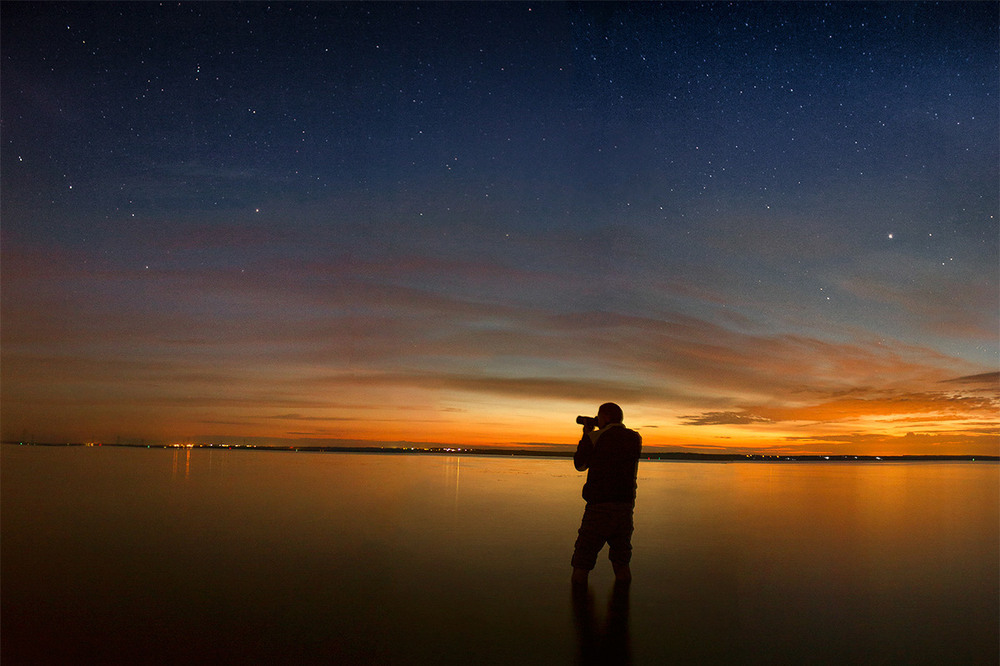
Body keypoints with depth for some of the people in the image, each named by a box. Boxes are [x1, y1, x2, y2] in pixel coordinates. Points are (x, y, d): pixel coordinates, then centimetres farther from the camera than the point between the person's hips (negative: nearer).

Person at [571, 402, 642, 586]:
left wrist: (586, 435, 19)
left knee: (582, 562, 4)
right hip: (626, 505, 5)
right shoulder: (635, 439, 7)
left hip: (600, 504, -5)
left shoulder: (596, 437, -6)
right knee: (621, 559, 18)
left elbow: (580, 464, 9)